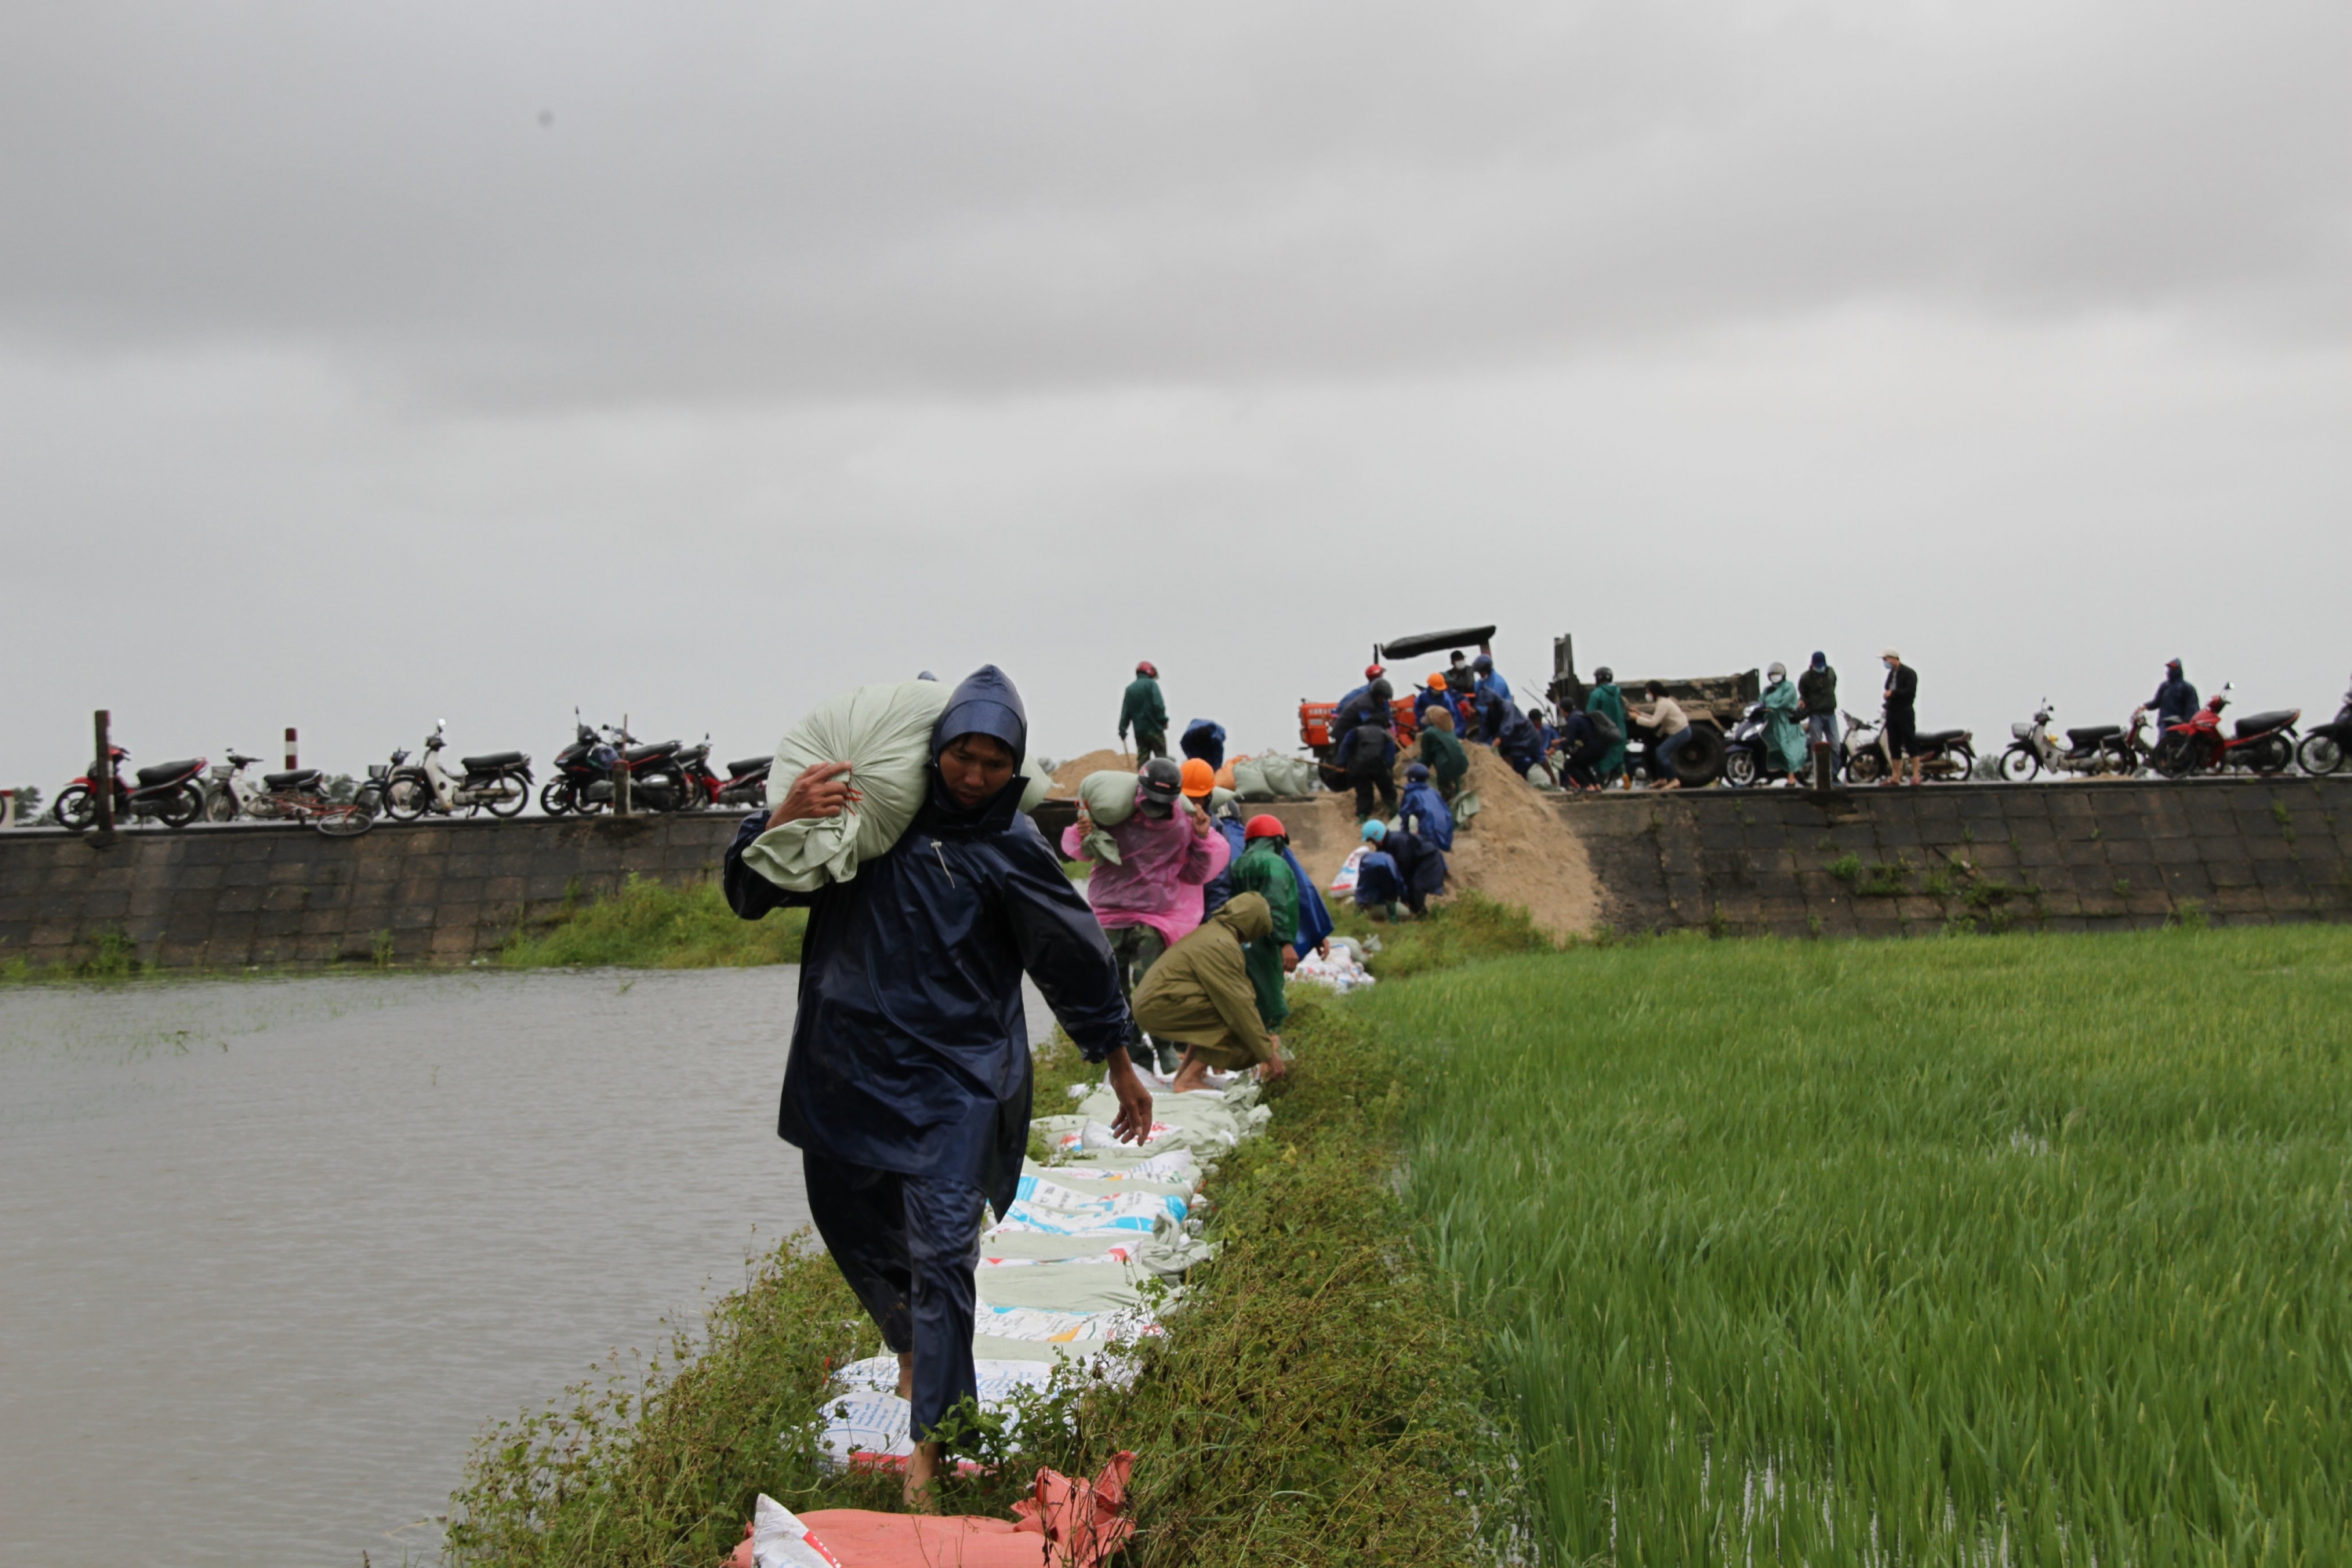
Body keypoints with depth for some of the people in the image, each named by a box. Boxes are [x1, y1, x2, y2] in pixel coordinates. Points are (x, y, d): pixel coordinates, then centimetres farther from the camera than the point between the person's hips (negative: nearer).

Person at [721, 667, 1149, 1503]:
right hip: (847, 1064, 4)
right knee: (849, 1219, 18)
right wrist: (780, 821, -18)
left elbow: (1078, 958, 4)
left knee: (942, 1250, -13)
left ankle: (935, 1431, -2)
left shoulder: (1009, 846, -5)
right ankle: (916, 1345, 47)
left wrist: (1120, 1066, 10)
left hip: (956, 1076, -4)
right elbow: (748, 893, 3)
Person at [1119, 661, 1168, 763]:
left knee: (1142, 760, 5)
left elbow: (1125, 712, 9)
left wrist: (1122, 730, 11)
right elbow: (1158, 705, -14)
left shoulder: (1130, 689, 12)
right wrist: (1163, 720, -3)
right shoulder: (1151, 684, -3)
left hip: (1139, 731, 5)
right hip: (1154, 728, -5)